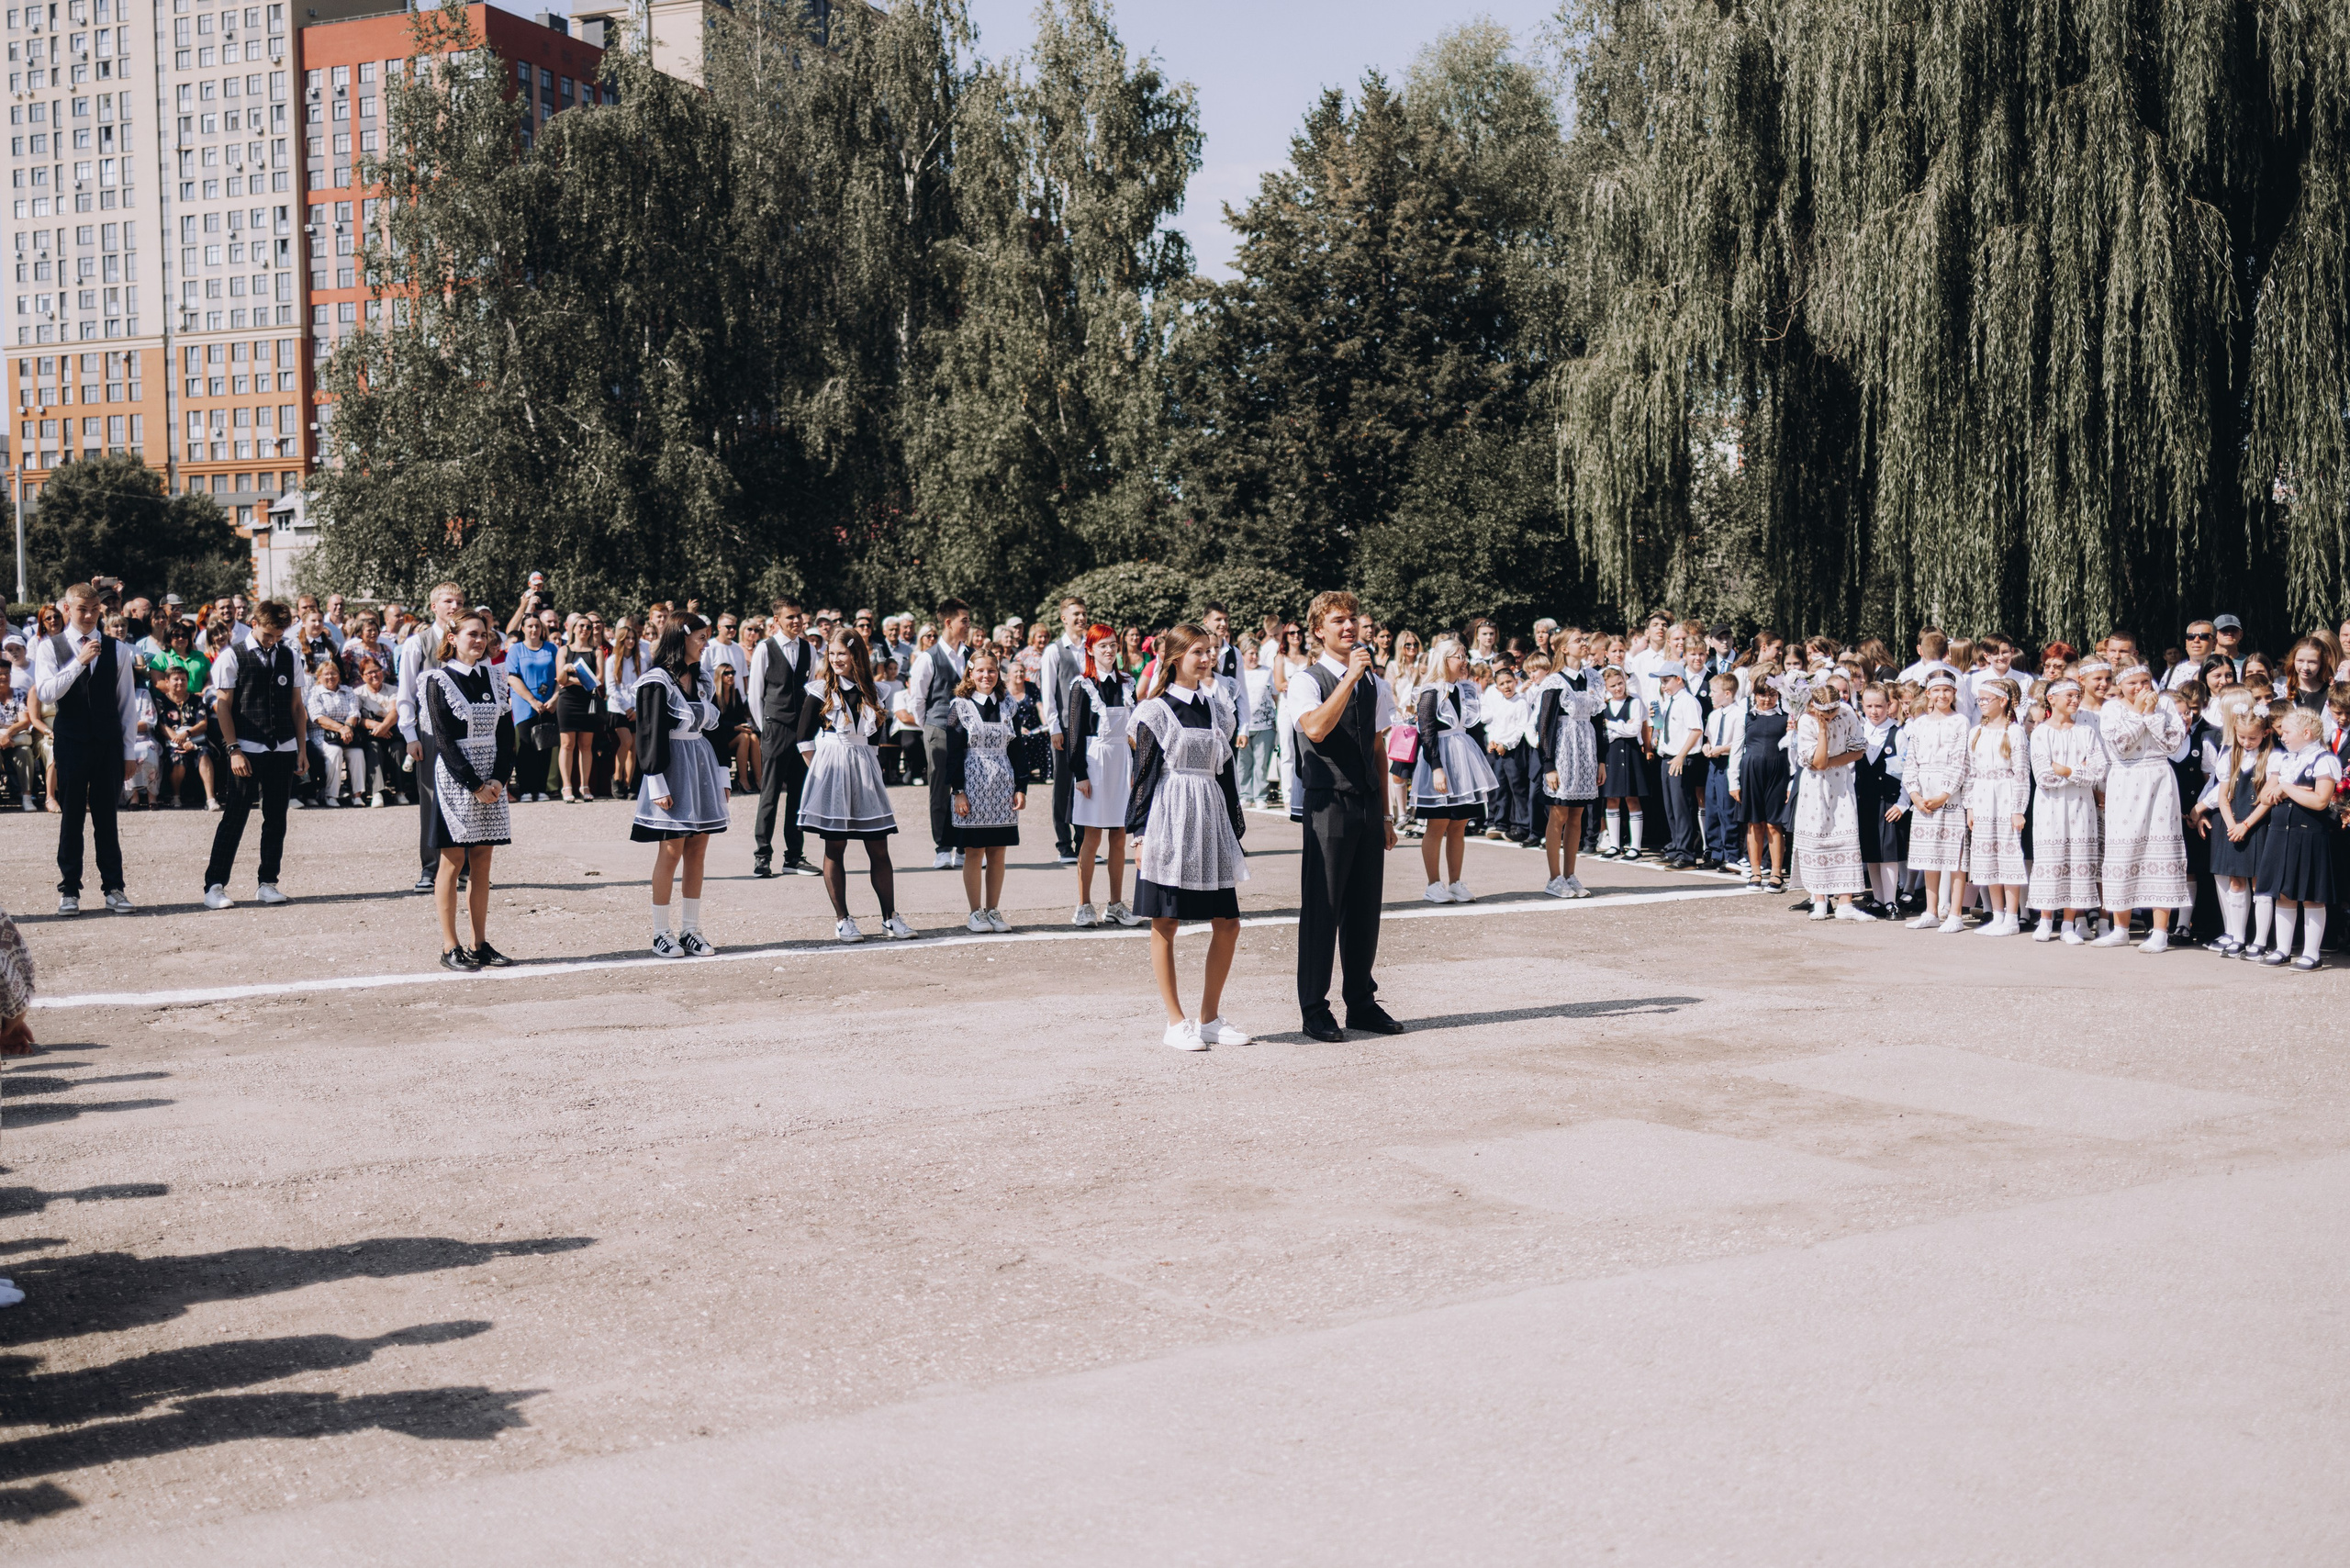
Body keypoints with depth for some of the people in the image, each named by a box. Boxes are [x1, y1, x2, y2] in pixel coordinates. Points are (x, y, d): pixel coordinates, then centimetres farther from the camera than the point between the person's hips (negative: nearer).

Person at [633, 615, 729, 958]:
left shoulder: (700, 679, 14)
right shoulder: (657, 680, -9)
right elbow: (649, 735, -12)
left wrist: (721, 776, 15)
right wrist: (658, 785, -16)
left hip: (701, 769, 7)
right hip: (672, 770, -7)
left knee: (697, 852, 6)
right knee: (671, 851, -4)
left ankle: (691, 930, 12)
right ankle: (660, 935, 4)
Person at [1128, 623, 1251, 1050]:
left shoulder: (1218, 708, 13)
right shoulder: (1157, 711, -3)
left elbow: (1225, 771, 16)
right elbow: (1145, 773, -4)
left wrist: (1235, 826, 15)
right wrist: (1141, 830, -9)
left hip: (1211, 822, 6)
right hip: (1170, 822, -6)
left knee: (1227, 924, 3)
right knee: (1165, 925, -1)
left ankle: (1209, 1019, 13)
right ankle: (1176, 1023, 7)